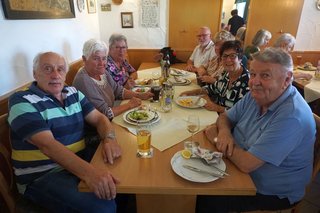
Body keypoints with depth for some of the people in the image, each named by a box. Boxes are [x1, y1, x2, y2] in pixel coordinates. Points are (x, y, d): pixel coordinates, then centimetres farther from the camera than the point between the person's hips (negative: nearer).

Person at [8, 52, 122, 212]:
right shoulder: (22, 102, -11)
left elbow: (99, 118, 5)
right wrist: (89, 172, -39)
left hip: (80, 163, 6)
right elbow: (48, 145, -25)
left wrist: (109, 138, -20)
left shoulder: (73, 94, 9)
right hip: (42, 176, -6)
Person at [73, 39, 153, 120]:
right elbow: (105, 113, -24)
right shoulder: (83, 81, -24)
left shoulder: (102, 72, 1)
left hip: (112, 119, 8)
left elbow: (119, 91, 10)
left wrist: (140, 95, -3)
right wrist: (129, 105, -16)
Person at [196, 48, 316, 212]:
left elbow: (246, 164, -32)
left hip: (274, 193, -6)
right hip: (241, 168, 7)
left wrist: (216, 138, -17)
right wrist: (224, 131, -19)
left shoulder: (291, 117, -31)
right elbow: (225, 117, 5)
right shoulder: (257, 94, -5)